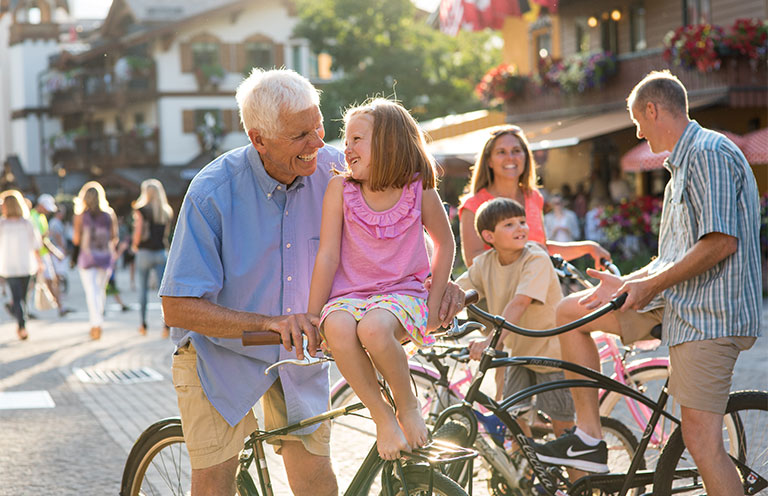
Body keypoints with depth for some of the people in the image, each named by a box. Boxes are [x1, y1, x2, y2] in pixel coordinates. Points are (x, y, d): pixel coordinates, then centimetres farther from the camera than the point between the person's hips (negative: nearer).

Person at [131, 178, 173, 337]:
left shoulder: (141, 210, -7)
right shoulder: (167, 212, 6)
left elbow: (138, 232, -14)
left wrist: (135, 245, 2)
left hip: (145, 251, -2)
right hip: (161, 252, 3)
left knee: (143, 289, 10)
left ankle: (143, 325, 16)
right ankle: (166, 323, -18)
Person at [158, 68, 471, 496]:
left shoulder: (334, 169, -14)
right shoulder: (213, 192, -24)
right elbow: (178, 308, -26)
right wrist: (270, 323, -38)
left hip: (300, 350, 2)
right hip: (221, 352, -2)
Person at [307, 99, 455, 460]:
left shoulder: (419, 190, -2)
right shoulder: (340, 189, -1)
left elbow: (445, 243, 12)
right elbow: (328, 255, -1)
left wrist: (434, 302, 5)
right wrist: (311, 318, -3)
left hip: (403, 294, -1)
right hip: (349, 294, 2)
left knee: (373, 327, -38)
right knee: (338, 328, -36)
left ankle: (409, 407, -11)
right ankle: (382, 417, -17)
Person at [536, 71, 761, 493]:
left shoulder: (710, 153, -14)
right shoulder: (684, 162, 20)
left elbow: (721, 242, -23)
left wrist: (650, 285, -16)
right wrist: (625, 284, 15)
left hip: (708, 312, -10)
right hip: (676, 301, 10)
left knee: (701, 441, -13)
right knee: (570, 312, 12)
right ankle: (588, 435, 14)